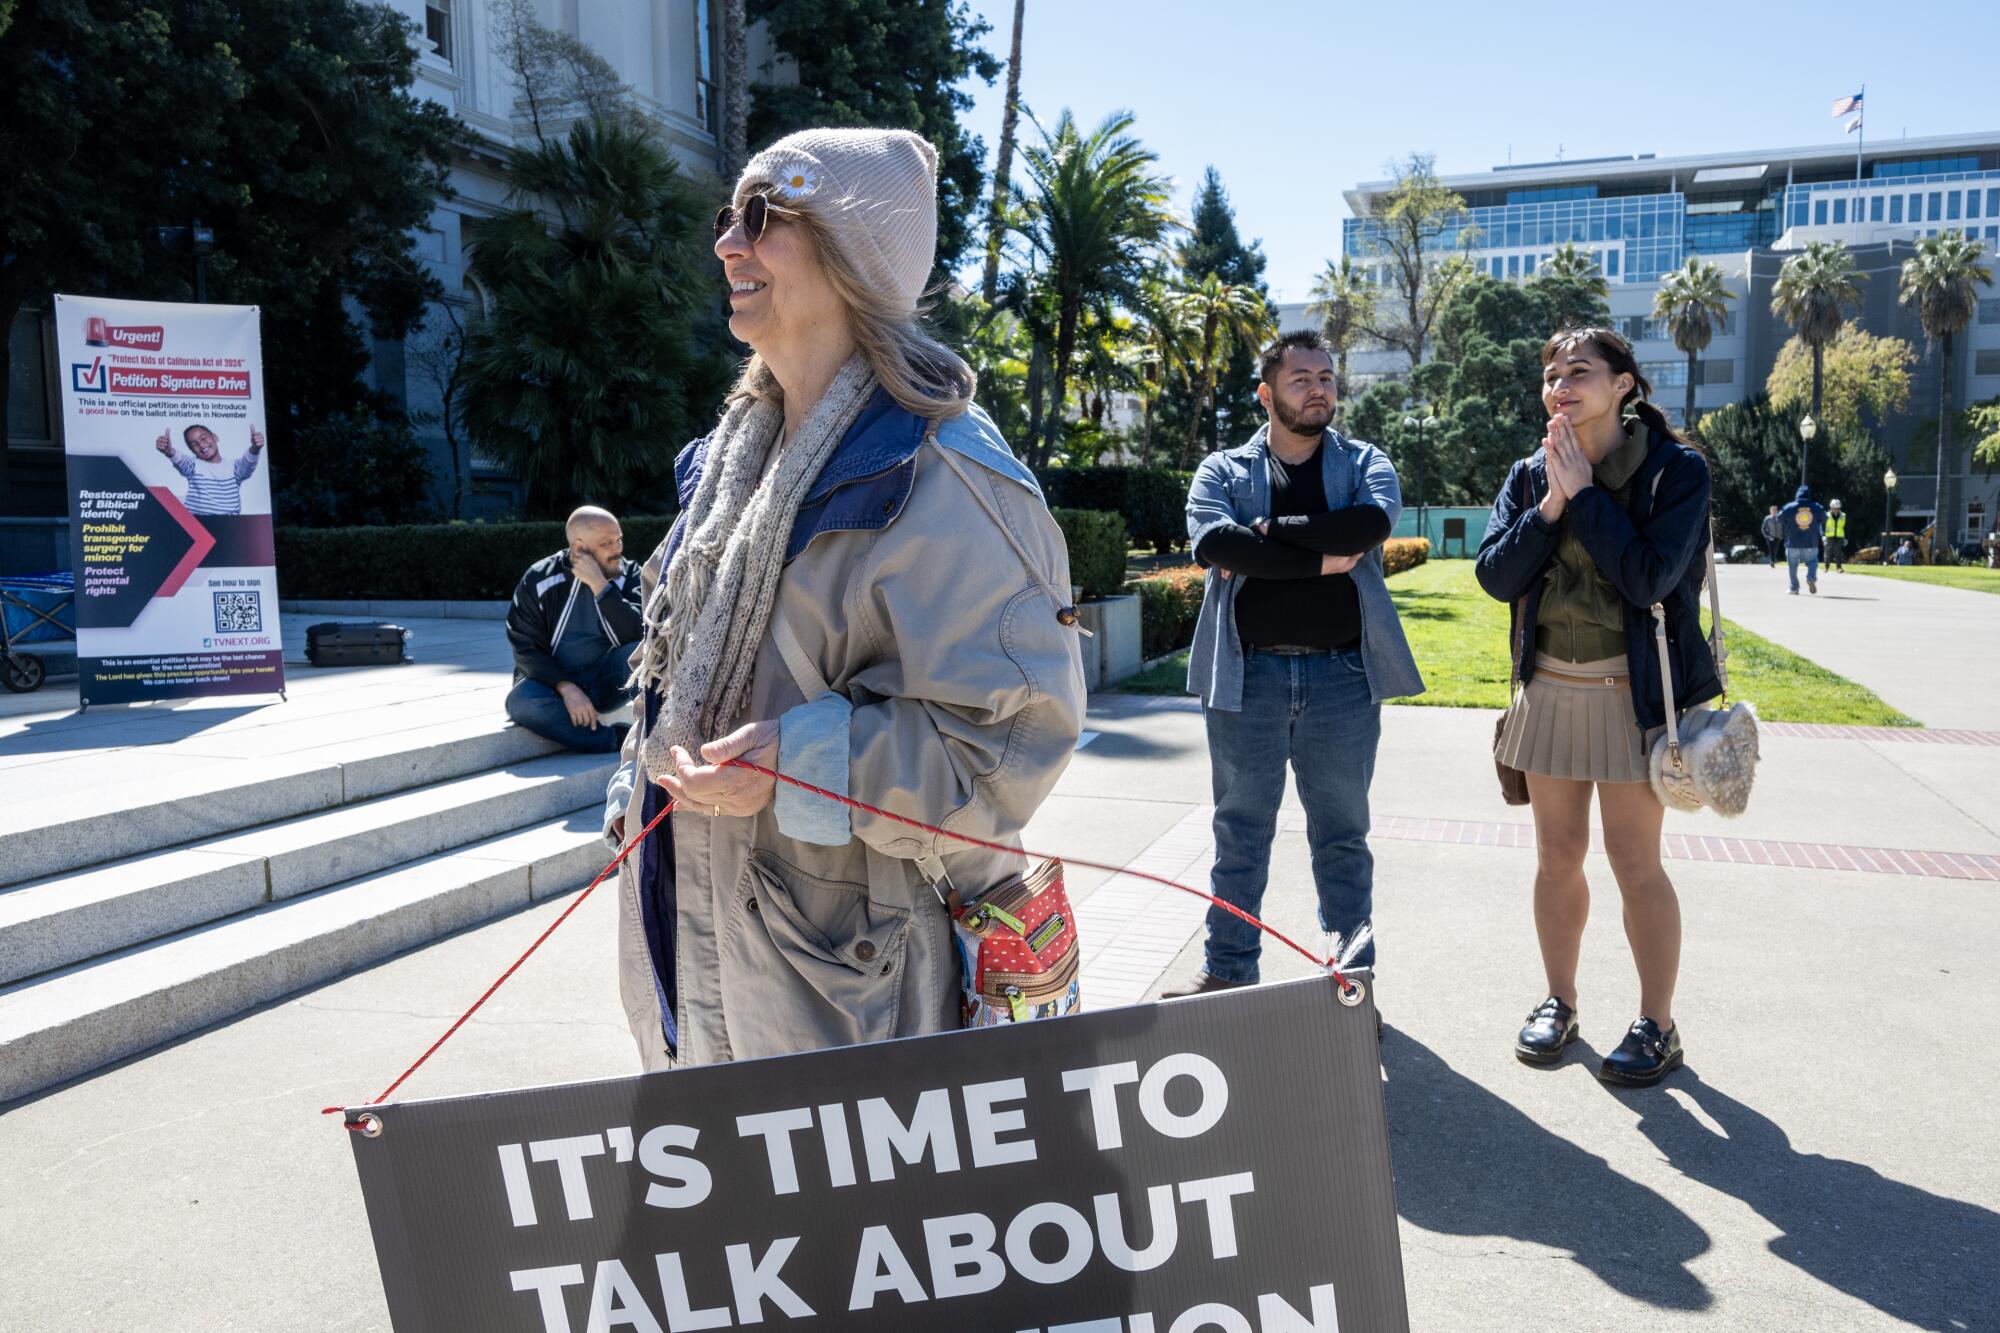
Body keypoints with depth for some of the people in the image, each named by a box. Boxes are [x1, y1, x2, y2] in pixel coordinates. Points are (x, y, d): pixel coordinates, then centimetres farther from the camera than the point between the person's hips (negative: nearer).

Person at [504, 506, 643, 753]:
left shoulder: (629, 573, -3)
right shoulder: (540, 580, -7)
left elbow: (639, 633, -18)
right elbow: (527, 649, -9)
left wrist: (599, 585, -26)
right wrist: (566, 688, -24)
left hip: (606, 683, 1)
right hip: (553, 680, -1)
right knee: (521, 700, -35)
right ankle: (624, 741, -33)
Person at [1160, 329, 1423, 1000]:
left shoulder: (1364, 463, 9)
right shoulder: (1223, 470, 6)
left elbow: (1373, 521, -14)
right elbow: (1211, 541, -15)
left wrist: (1268, 530, -14)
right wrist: (1320, 558, -16)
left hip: (1342, 674, 0)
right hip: (1247, 674, 0)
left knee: (1343, 833, 11)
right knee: (1240, 830, 10)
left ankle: (1352, 973, 24)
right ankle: (1228, 968, 22)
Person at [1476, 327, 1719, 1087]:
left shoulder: (1677, 470, -7)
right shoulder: (1531, 475, 5)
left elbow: (1650, 576, -20)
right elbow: (1495, 576, -4)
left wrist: (1585, 493, -16)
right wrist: (1550, 505, -14)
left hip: (1633, 692, -4)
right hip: (1549, 688, 4)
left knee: (1635, 861, 0)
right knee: (1557, 856, 11)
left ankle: (1657, 1024, 15)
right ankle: (1559, 1002, 26)